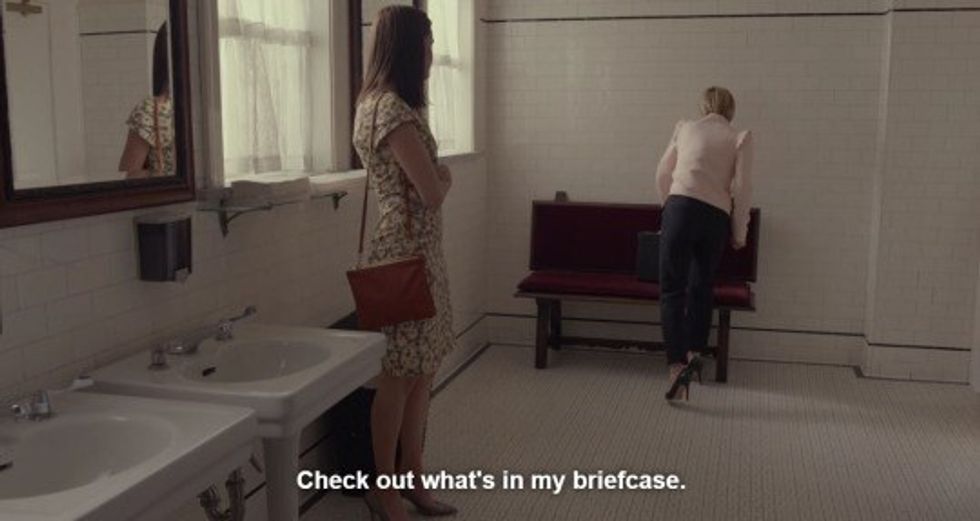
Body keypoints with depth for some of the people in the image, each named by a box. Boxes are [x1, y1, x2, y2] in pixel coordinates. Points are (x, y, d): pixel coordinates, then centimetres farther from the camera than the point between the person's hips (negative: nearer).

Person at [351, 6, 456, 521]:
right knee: (399, 378, 2)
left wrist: (436, 177, 3)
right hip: (406, 253, -10)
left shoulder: (378, 103, 14)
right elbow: (432, 193, -19)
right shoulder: (393, 110, -18)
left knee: (421, 373, 14)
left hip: (418, 249, 10)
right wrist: (446, 176, 0)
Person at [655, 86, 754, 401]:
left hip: (682, 207, -1)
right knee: (702, 287, 19)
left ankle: (678, 363, -17)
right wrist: (739, 232, 8)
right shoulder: (740, 138, 12)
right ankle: (694, 352, 16)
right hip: (717, 217, 1)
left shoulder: (685, 128, 17)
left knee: (673, 289, -4)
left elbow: (663, 175, 23)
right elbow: (742, 187, 1)